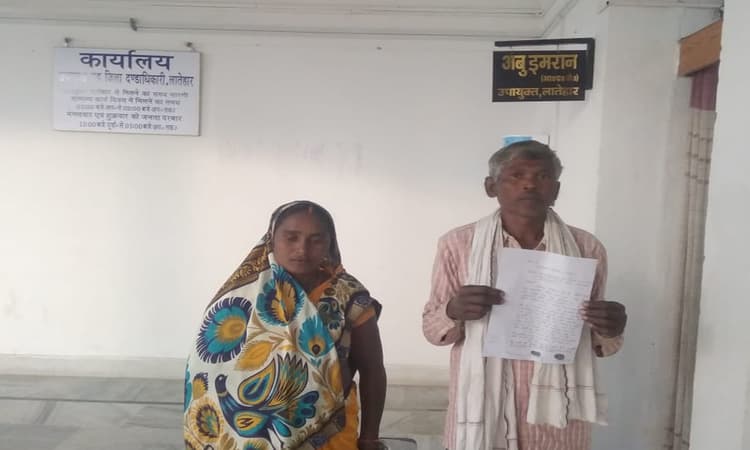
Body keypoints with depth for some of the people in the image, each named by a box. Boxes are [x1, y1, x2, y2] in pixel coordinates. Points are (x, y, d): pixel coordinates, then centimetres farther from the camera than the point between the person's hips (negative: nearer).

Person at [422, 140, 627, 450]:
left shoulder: (586, 247, -2)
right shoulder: (458, 244, -7)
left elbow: (595, 341, 7)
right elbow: (432, 328, 0)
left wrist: (609, 331, -14)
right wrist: (454, 311, -21)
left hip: (555, 414, 2)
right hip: (481, 409, -1)